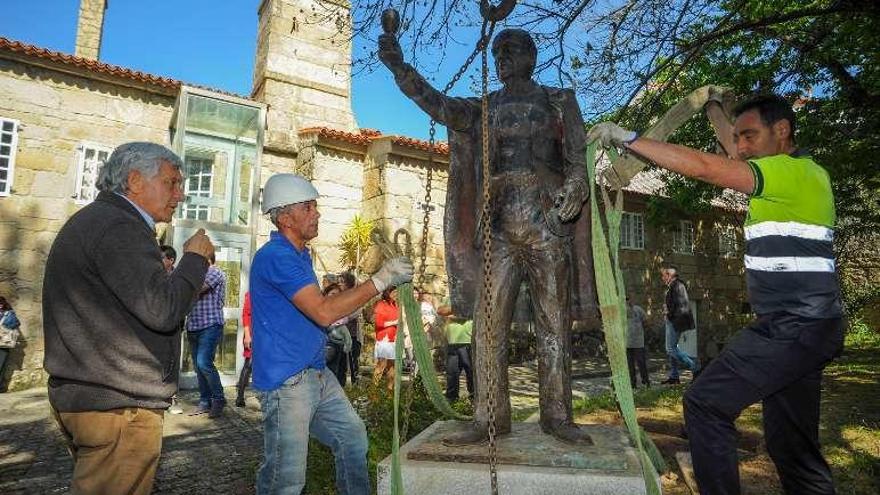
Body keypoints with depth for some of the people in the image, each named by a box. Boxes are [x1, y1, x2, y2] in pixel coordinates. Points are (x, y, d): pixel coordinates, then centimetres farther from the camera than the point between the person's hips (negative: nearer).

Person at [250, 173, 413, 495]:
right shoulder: (275, 257, -19)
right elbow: (323, 312, -27)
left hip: (317, 374, 10)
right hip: (286, 381, -10)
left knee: (353, 437, 18)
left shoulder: (300, 254, 14)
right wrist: (380, 280, -24)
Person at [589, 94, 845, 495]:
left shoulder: (795, 171, -13)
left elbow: (703, 167, -23)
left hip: (794, 327, -10)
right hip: (801, 326, 10)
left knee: (706, 403, -8)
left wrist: (628, 138, -19)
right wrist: (717, 109, 35)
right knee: (791, 442, 15)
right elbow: (738, 157, 33)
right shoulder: (795, 174, 15)